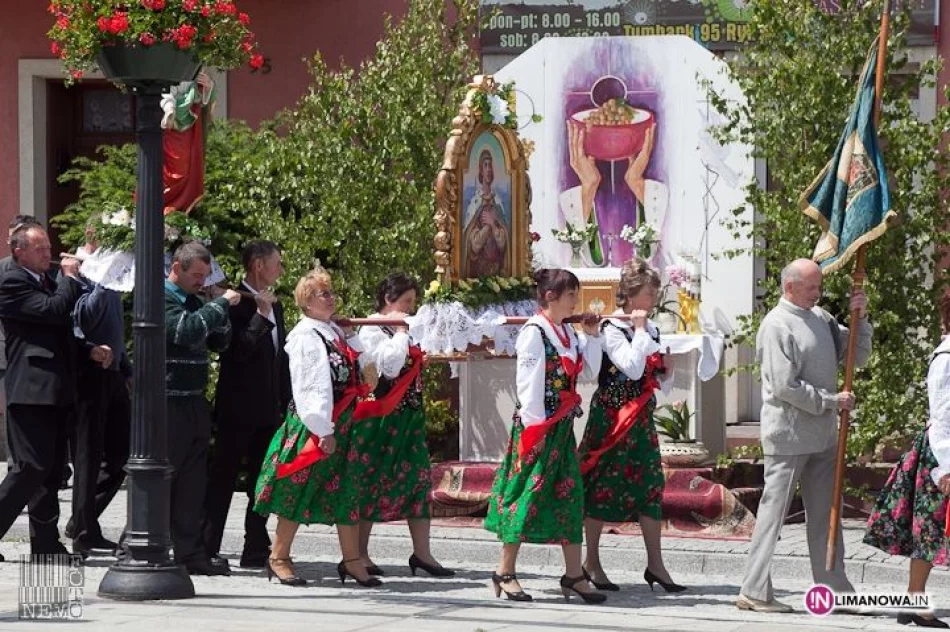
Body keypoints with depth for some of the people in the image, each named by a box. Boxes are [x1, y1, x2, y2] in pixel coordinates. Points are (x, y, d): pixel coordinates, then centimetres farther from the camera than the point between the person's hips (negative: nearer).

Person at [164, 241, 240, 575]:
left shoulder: (195, 302, 17)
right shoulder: (160, 300, -9)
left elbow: (219, 342, 18)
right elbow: (184, 331, -24)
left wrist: (221, 313, 0)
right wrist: (221, 304, -16)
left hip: (194, 403, 8)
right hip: (168, 404, -8)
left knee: (193, 482, 9)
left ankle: (191, 554, 14)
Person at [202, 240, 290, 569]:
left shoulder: (274, 305, 15)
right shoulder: (236, 302, -11)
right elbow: (239, 350, -22)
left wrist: (285, 403, 16)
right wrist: (261, 315, -23)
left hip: (268, 411, 8)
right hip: (238, 410, -8)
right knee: (223, 480, -3)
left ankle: (256, 551, 14)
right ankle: (207, 550, 0)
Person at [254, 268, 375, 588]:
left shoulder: (337, 333, 13)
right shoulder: (305, 336, -13)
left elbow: (352, 376, 24)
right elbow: (309, 387, -18)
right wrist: (324, 431, -20)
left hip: (341, 425, 8)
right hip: (313, 426, -8)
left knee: (347, 492, 8)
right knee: (298, 492, -1)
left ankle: (352, 561, 13)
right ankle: (279, 558, 9)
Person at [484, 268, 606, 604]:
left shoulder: (567, 333, 13)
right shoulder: (534, 332, -12)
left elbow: (588, 372, 15)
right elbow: (528, 383, -16)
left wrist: (592, 336, 6)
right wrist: (534, 426, -18)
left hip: (562, 425, 8)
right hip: (538, 425, -8)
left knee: (570, 495, 6)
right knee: (527, 492, -4)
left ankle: (574, 574, 9)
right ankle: (505, 572, 3)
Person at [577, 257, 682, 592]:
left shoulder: (651, 330, 12)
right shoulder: (611, 329, -10)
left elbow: (662, 382, 19)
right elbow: (633, 368, -24)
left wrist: (665, 370, -3)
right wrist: (640, 331, -15)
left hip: (641, 418, 7)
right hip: (611, 417, -7)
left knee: (651, 487, 1)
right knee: (602, 487, 0)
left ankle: (655, 564, 3)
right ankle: (591, 562, 9)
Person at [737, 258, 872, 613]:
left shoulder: (820, 318, 11)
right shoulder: (777, 326, -12)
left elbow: (856, 357, 15)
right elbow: (785, 387, -18)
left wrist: (860, 318, 1)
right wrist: (831, 401, -14)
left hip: (823, 436, 8)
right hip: (789, 435, -8)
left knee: (824, 515, 10)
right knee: (773, 512, -3)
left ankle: (835, 589, 15)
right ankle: (754, 592, 1)